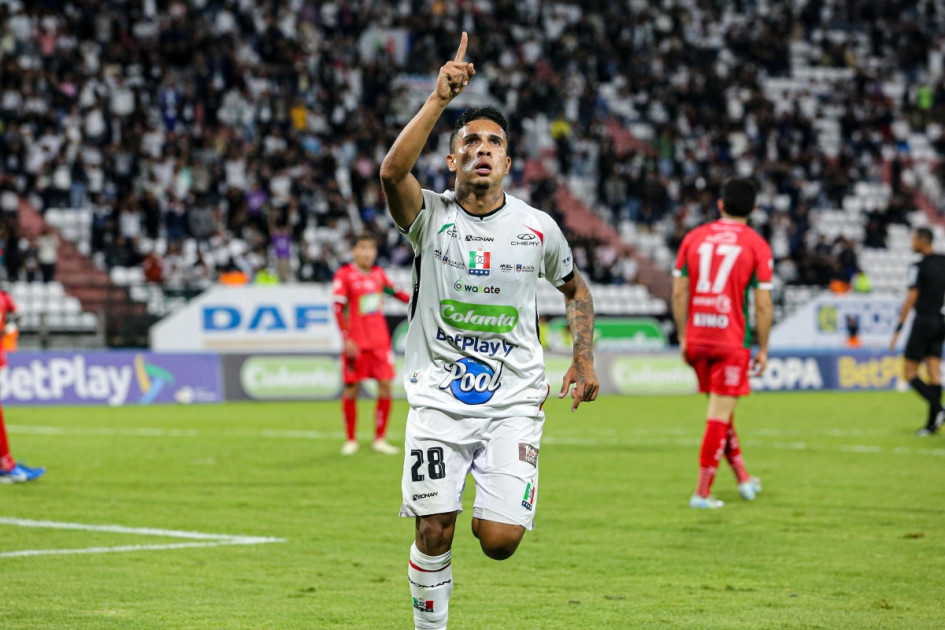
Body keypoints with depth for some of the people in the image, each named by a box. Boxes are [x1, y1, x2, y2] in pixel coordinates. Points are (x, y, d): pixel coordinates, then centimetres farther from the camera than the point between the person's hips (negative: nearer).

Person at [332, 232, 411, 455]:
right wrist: (347, 339, -16)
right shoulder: (344, 275, -7)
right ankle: (351, 439, 12)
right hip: (356, 342, -5)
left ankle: (380, 439, 7)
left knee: (385, 385, -2)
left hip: (380, 341, 5)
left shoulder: (378, 273, 9)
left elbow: (395, 292, 24)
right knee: (352, 389, -1)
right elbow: (338, 309, -10)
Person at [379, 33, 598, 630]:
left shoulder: (537, 228, 2)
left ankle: (496, 504, 27)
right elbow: (393, 171, -26)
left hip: (513, 401, 1)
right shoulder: (431, 216, -4)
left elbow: (575, 287, 21)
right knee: (433, 534, -6)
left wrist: (585, 358, 10)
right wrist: (441, 98, -30)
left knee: (500, 541, -9)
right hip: (439, 398, -1)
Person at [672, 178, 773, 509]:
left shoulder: (694, 237, 6)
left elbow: (679, 292, 5)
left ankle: (743, 477, 28)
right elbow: (763, 304, -5)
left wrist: (683, 337, 13)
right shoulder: (756, 245, -3)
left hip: (697, 339, 4)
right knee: (719, 415, -1)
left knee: (720, 410, 19)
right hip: (731, 341, -4)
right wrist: (762, 350, 3)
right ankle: (702, 492, -3)